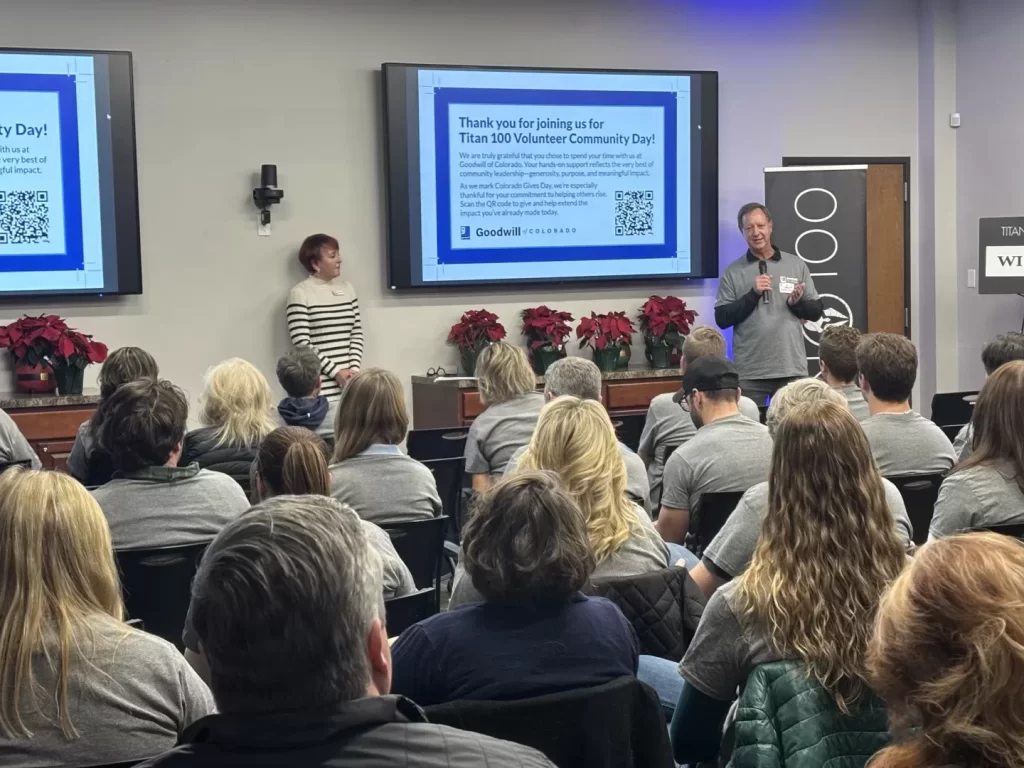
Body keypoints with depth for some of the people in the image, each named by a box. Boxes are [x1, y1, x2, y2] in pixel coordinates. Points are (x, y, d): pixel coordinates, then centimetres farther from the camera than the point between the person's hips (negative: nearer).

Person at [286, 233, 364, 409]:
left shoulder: (347, 288, 12)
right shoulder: (300, 294, -4)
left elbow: (357, 334, 11)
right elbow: (302, 344, -10)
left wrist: (354, 369, -3)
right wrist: (335, 372, -12)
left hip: (348, 383, 5)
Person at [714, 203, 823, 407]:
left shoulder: (796, 265, 7)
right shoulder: (732, 272, 3)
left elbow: (816, 311, 10)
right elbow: (722, 319, -4)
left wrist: (797, 303, -11)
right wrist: (753, 294, -13)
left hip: (792, 370, 1)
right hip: (749, 373, -1)